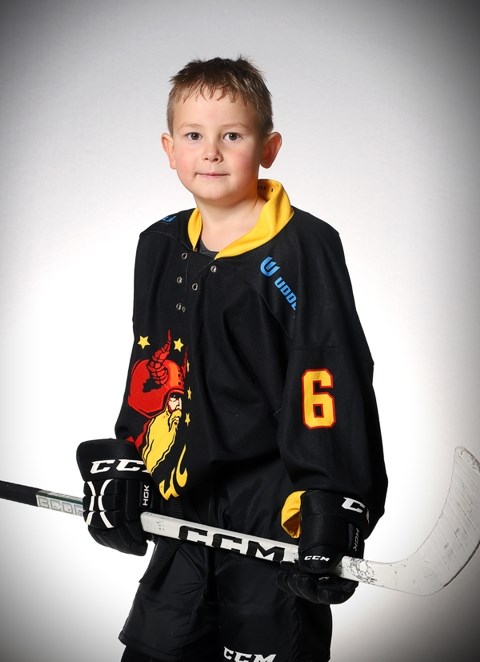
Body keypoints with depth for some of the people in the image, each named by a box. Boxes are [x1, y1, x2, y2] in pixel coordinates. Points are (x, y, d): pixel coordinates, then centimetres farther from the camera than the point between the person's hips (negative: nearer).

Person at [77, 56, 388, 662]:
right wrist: (122, 463, 11)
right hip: (186, 505, 6)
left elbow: (333, 379, -16)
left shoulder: (303, 248, -13)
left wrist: (328, 509, -19)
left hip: (277, 513, -6)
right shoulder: (159, 248, 8)